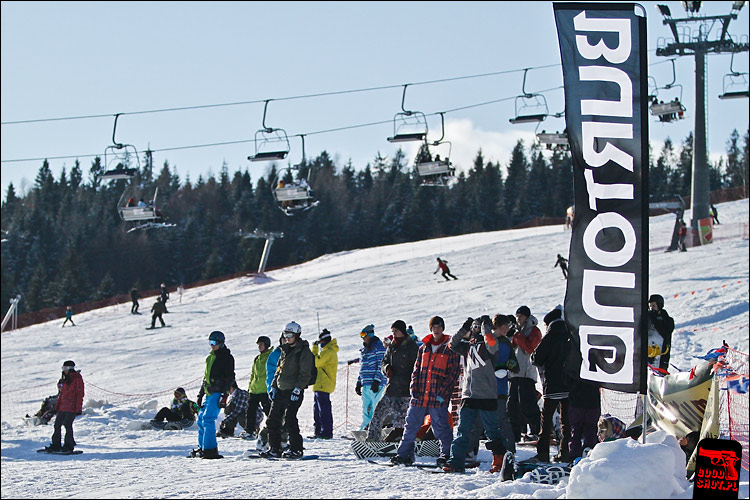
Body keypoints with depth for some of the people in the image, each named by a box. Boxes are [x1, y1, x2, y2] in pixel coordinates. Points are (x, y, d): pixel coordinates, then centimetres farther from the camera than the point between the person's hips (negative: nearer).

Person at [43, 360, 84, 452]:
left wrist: (78, 408, -16)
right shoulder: (65, 379, 17)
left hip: (72, 407, -8)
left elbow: (80, 394, -10)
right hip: (63, 407, 8)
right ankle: (56, 445, 12)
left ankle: (69, 446, -4)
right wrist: (56, 407, 18)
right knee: (57, 424, 5)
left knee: (67, 424, -13)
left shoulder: (77, 378, -6)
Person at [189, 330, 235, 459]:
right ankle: (202, 447, 16)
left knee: (208, 418, -16)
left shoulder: (226, 357, -5)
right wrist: (201, 394, 23)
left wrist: (224, 395, -17)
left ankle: (210, 449, -17)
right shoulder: (210, 357, 20)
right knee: (201, 418, 9)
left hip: (218, 393, -9)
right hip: (209, 393, 9)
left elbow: (229, 377, -10)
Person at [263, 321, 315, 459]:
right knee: (273, 419, 4)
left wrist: (298, 388, -19)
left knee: (289, 419, -13)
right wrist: (273, 387, 16)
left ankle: (296, 450, -5)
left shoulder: (303, 351, -6)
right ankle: (274, 449, 10)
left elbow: (305, 373, -12)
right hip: (280, 391, 8)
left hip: (294, 392, -8)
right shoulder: (285, 350, 19)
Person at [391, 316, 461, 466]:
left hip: (438, 397, -5)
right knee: (411, 424, 5)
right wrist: (414, 387, 4)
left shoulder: (450, 348, 1)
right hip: (420, 396, 5)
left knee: (441, 427, -4)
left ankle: (447, 454, 8)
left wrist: (443, 391, -11)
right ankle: (404, 454, 11)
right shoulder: (423, 348, 16)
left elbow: (454, 372, -3)